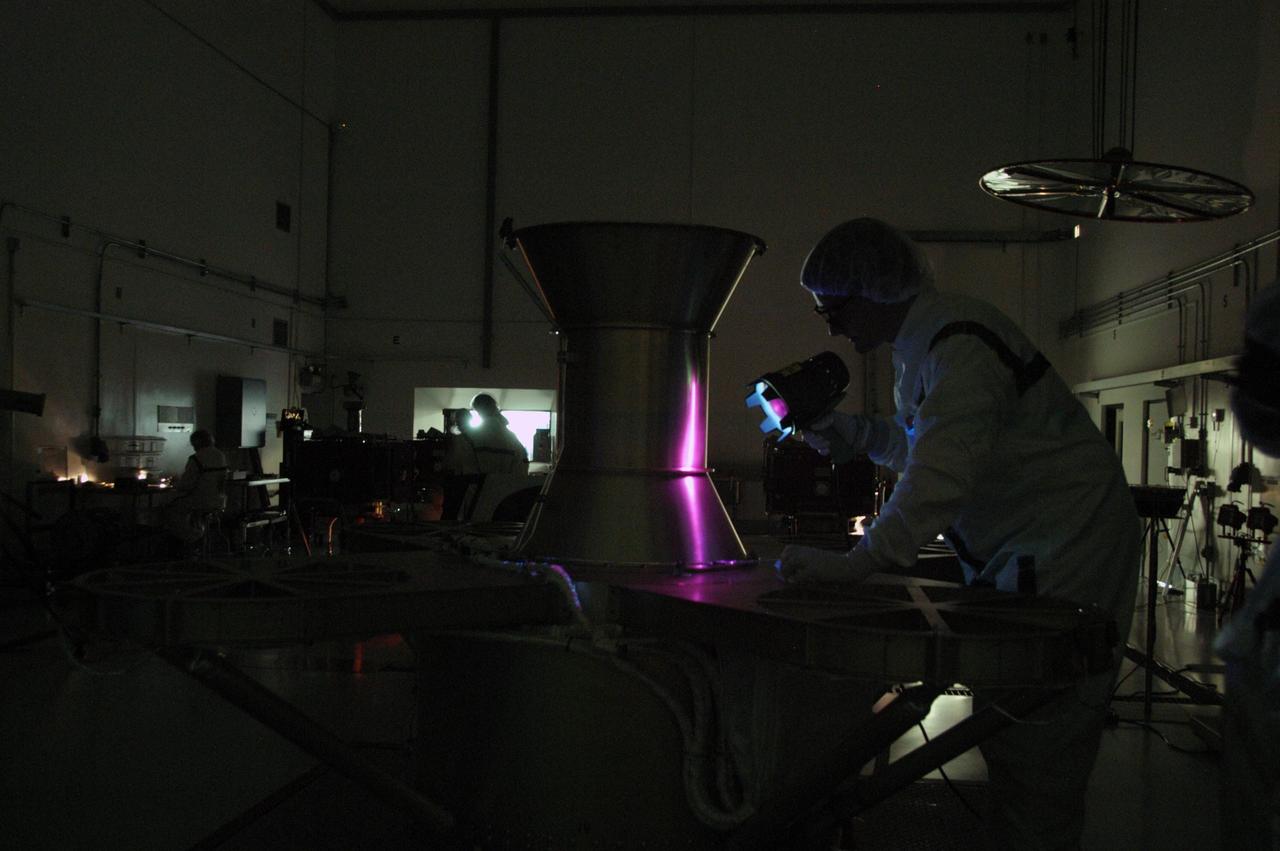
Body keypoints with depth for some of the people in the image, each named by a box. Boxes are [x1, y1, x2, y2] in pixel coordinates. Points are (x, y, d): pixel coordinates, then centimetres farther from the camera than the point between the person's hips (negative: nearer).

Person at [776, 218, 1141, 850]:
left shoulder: (959, 341, -22)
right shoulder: (916, 346, 11)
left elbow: (943, 471, -34)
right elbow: (924, 448, 22)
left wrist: (860, 561, -40)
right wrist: (861, 433, 6)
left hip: (1063, 556, -10)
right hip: (1014, 556, 10)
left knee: (1033, 753, -6)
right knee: (1004, 732, 14)